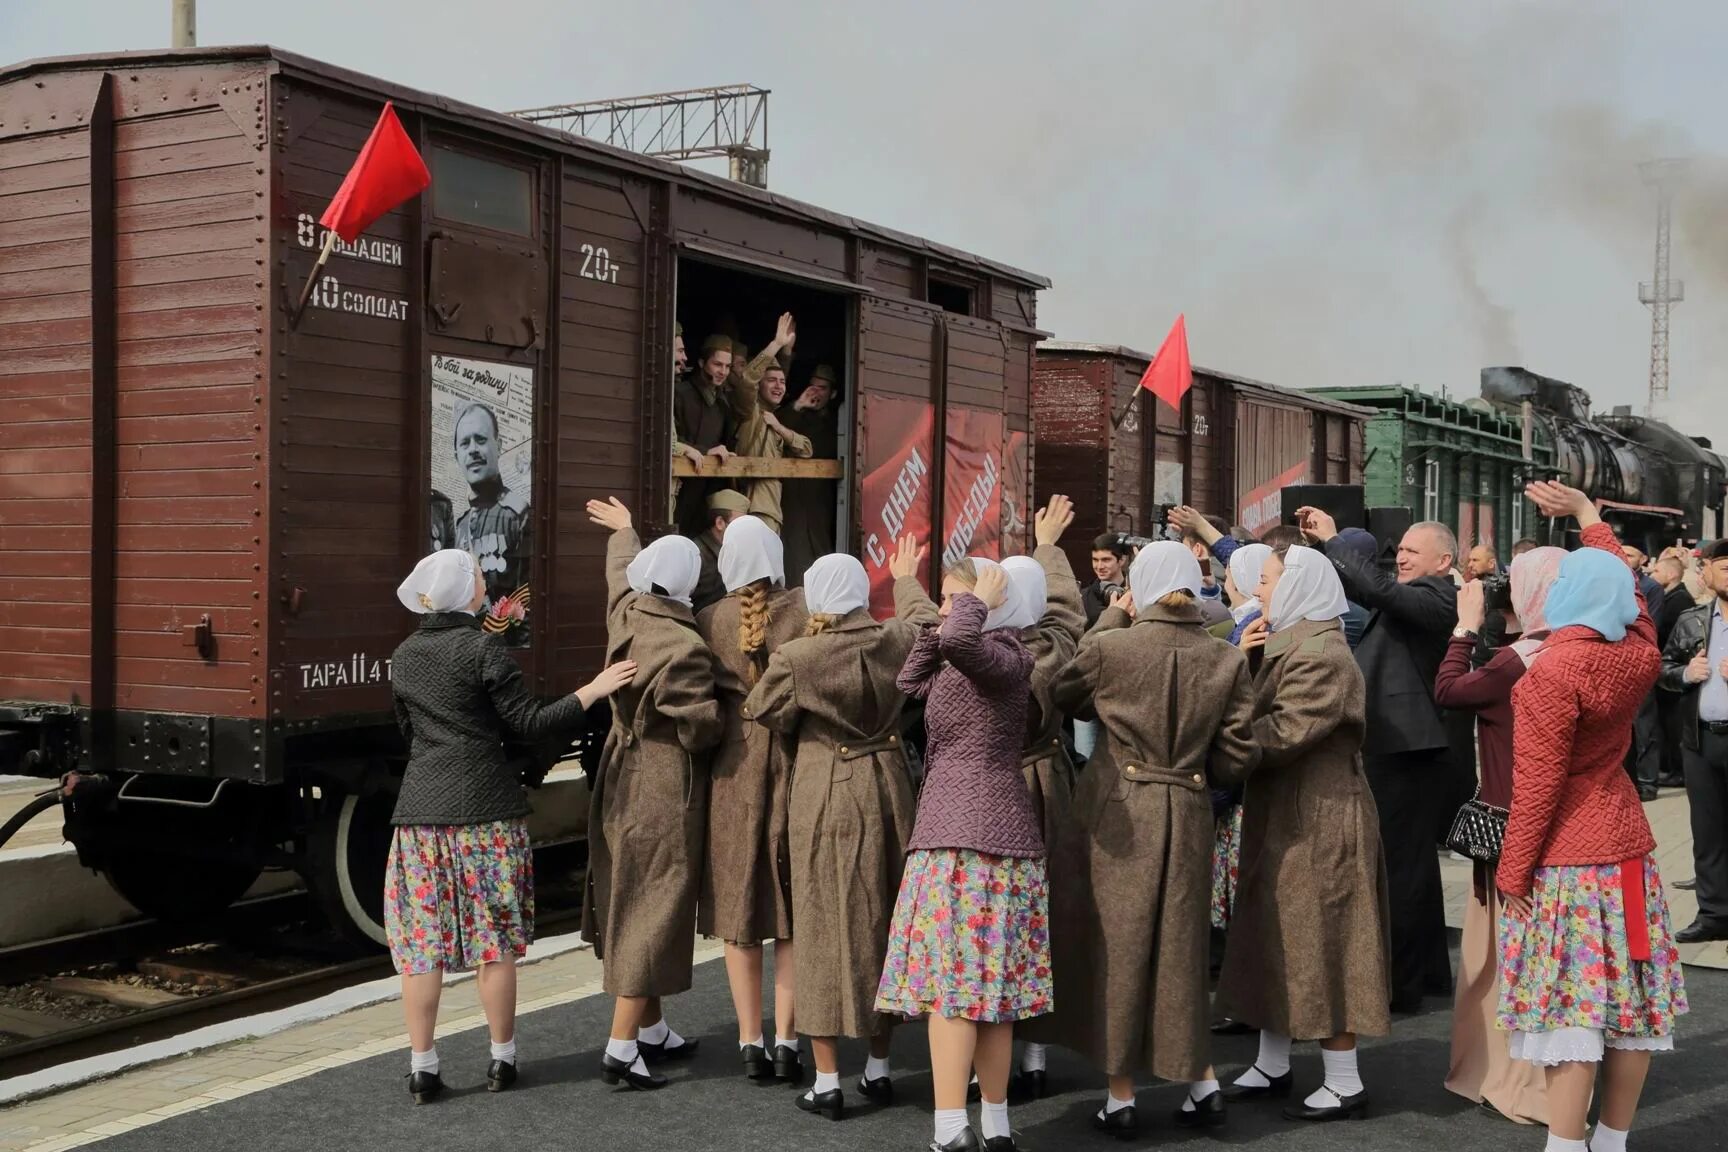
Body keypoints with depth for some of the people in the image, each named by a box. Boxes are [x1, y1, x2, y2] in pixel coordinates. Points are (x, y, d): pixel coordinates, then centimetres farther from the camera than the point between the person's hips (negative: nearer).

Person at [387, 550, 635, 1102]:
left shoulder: (403, 656, 8)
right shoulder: (484, 649, -9)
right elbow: (530, 723, -10)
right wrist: (594, 689, -6)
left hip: (421, 809, 4)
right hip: (486, 808, -4)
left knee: (421, 938, 5)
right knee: (494, 937, 6)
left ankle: (422, 1067, 7)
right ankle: (502, 1059, 14)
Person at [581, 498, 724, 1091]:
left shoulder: (626, 614, -1)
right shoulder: (682, 647, -25)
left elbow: (622, 570, 21)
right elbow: (701, 727, -23)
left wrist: (623, 532, 42)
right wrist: (727, 715, 0)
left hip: (623, 780, 9)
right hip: (665, 792, -9)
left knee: (631, 903, 17)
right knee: (653, 910, -2)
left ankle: (652, 1030, 31)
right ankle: (621, 1048, 1)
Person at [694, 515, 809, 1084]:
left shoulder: (709, 620, -6)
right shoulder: (805, 612, -10)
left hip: (733, 767, 1)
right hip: (796, 763, -1)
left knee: (738, 906, 10)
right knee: (792, 911, 9)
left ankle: (751, 1044, 12)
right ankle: (785, 1042, 7)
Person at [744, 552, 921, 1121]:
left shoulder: (796, 657, -17)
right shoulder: (898, 640, -7)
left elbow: (764, 713, -2)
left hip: (824, 795, -4)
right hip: (886, 788, 4)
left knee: (826, 924, 5)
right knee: (883, 919, 16)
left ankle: (827, 1081, 7)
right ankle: (879, 1068, 25)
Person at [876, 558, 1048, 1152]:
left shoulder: (1003, 655, -11)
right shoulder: (971, 661, 18)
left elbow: (958, 638, -33)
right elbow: (910, 682, 26)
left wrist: (979, 601, -14)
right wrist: (937, 627, 17)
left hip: (965, 831, -10)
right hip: (997, 831, 10)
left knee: (952, 972, -11)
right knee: (990, 978, 11)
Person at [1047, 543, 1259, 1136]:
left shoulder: (1111, 647, -12)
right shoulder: (1227, 660, -4)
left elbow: (1066, 694, 9)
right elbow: (1237, 759, -3)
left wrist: (1110, 619, 11)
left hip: (1117, 814, -2)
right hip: (1188, 815, 2)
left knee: (1117, 942, 8)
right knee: (1178, 943, 17)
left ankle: (1121, 1095, 15)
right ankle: (1201, 1081, 21)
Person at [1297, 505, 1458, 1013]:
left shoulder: (1437, 599, -14)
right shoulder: (1409, 599, 15)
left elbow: (1378, 588, -28)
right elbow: (1357, 589, 12)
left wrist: (1332, 540, -21)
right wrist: (1320, 543, -1)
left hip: (1407, 752, -10)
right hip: (1392, 748, 10)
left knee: (1400, 867, -4)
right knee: (1415, 866, 18)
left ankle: (1400, 983, 2)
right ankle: (1430, 971, 30)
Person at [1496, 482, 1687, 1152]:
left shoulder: (1552, 671, -18)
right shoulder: (1641, 653, 0)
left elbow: (1537, 785, -18)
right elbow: (1626, 587, 23)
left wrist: (1512, 872, -10)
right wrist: (1586, 513, 33)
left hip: (1567, 860, -7)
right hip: (1627, 846, 7)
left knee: (1569, 1006, -5)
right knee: (1630, 999, 10)